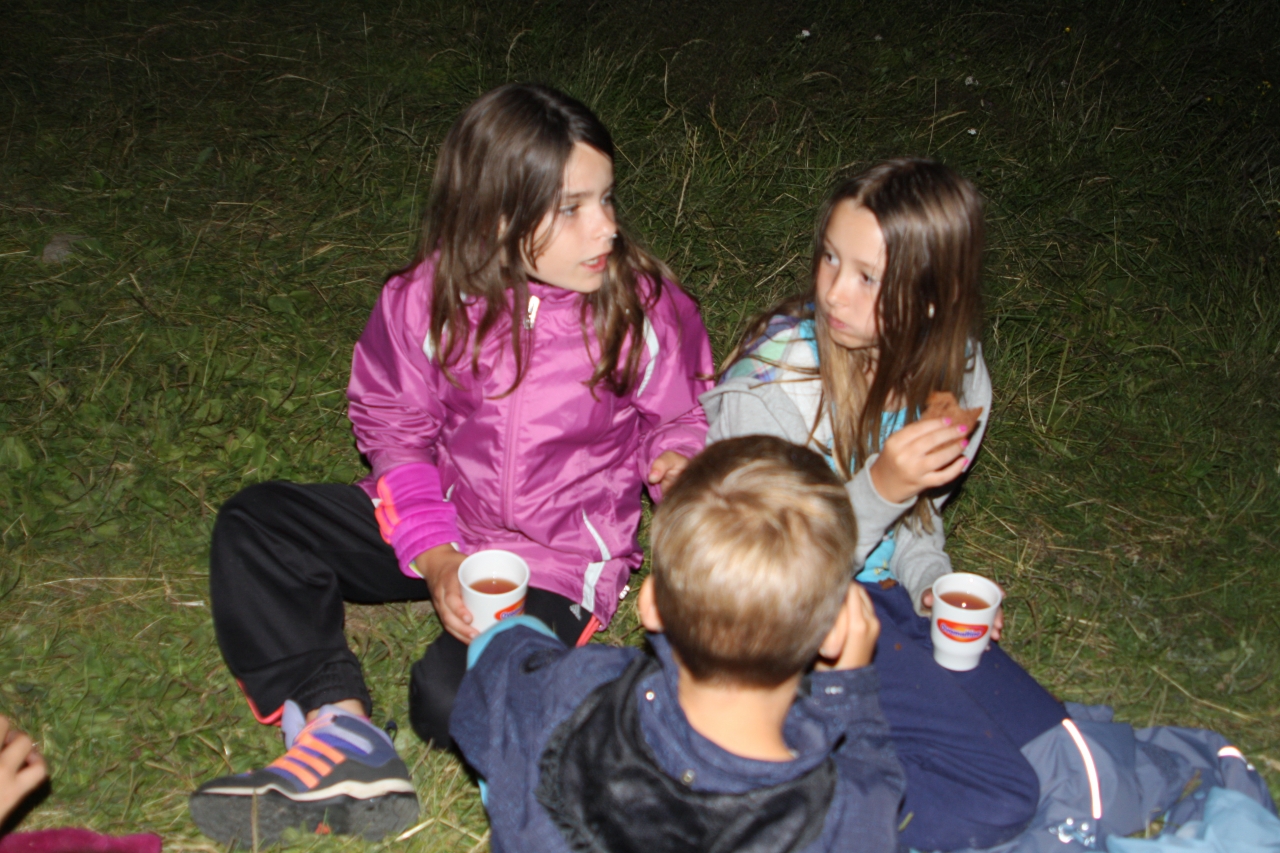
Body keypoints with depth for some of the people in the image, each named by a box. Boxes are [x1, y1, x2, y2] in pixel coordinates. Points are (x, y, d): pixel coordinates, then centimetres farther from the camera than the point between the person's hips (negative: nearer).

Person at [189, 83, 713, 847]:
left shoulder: (645, 303, -12)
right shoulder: (428, 300, -10)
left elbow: (684, 418, 4)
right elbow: (396, 431, -1)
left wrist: (678, 464, -21)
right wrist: (434, 555, -14)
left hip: (567, 554, -3)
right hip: (448, 524, 4)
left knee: (453, 693, -29)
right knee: (253, 526, -10)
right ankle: (340, 727, -21)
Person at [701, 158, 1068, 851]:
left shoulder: (956, 375, -3)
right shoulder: (770, 386, -22)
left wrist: (932, 581, -8)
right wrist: (876, 490, -32)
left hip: (884, 595, 7)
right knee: (998, 794, -20)